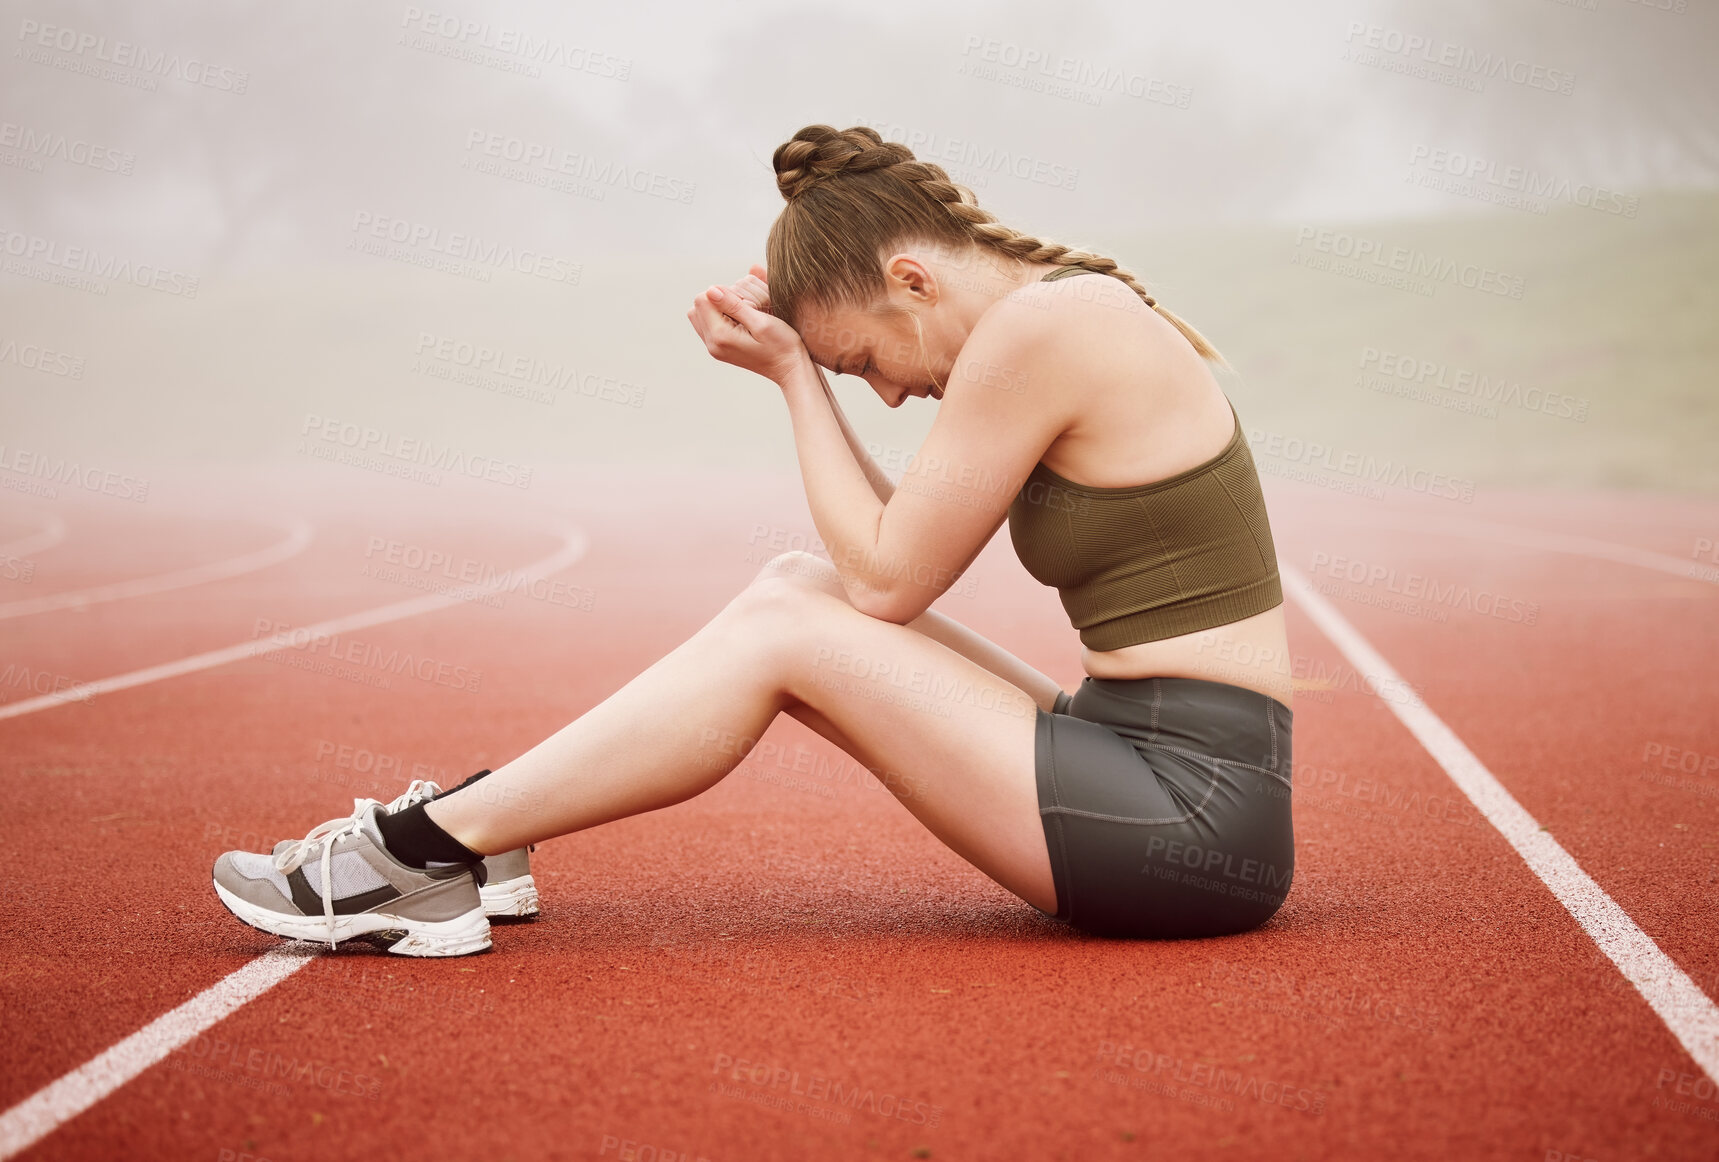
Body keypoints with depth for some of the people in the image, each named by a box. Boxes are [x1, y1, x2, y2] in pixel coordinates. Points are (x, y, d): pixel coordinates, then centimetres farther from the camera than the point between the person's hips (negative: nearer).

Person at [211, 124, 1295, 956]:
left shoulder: (1036, 327, -16)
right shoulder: (1074, 311, 14)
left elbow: (885, 581, -11)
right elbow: (899, 553, 16)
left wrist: (798, 373, -3)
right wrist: (798, 360, 7)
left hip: (1194, 817, -9)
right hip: (1161, 768, 9)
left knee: (784, 633, -9)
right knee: (797, 585, 6)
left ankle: (427, 855, -2)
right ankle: (472, 816, 10)